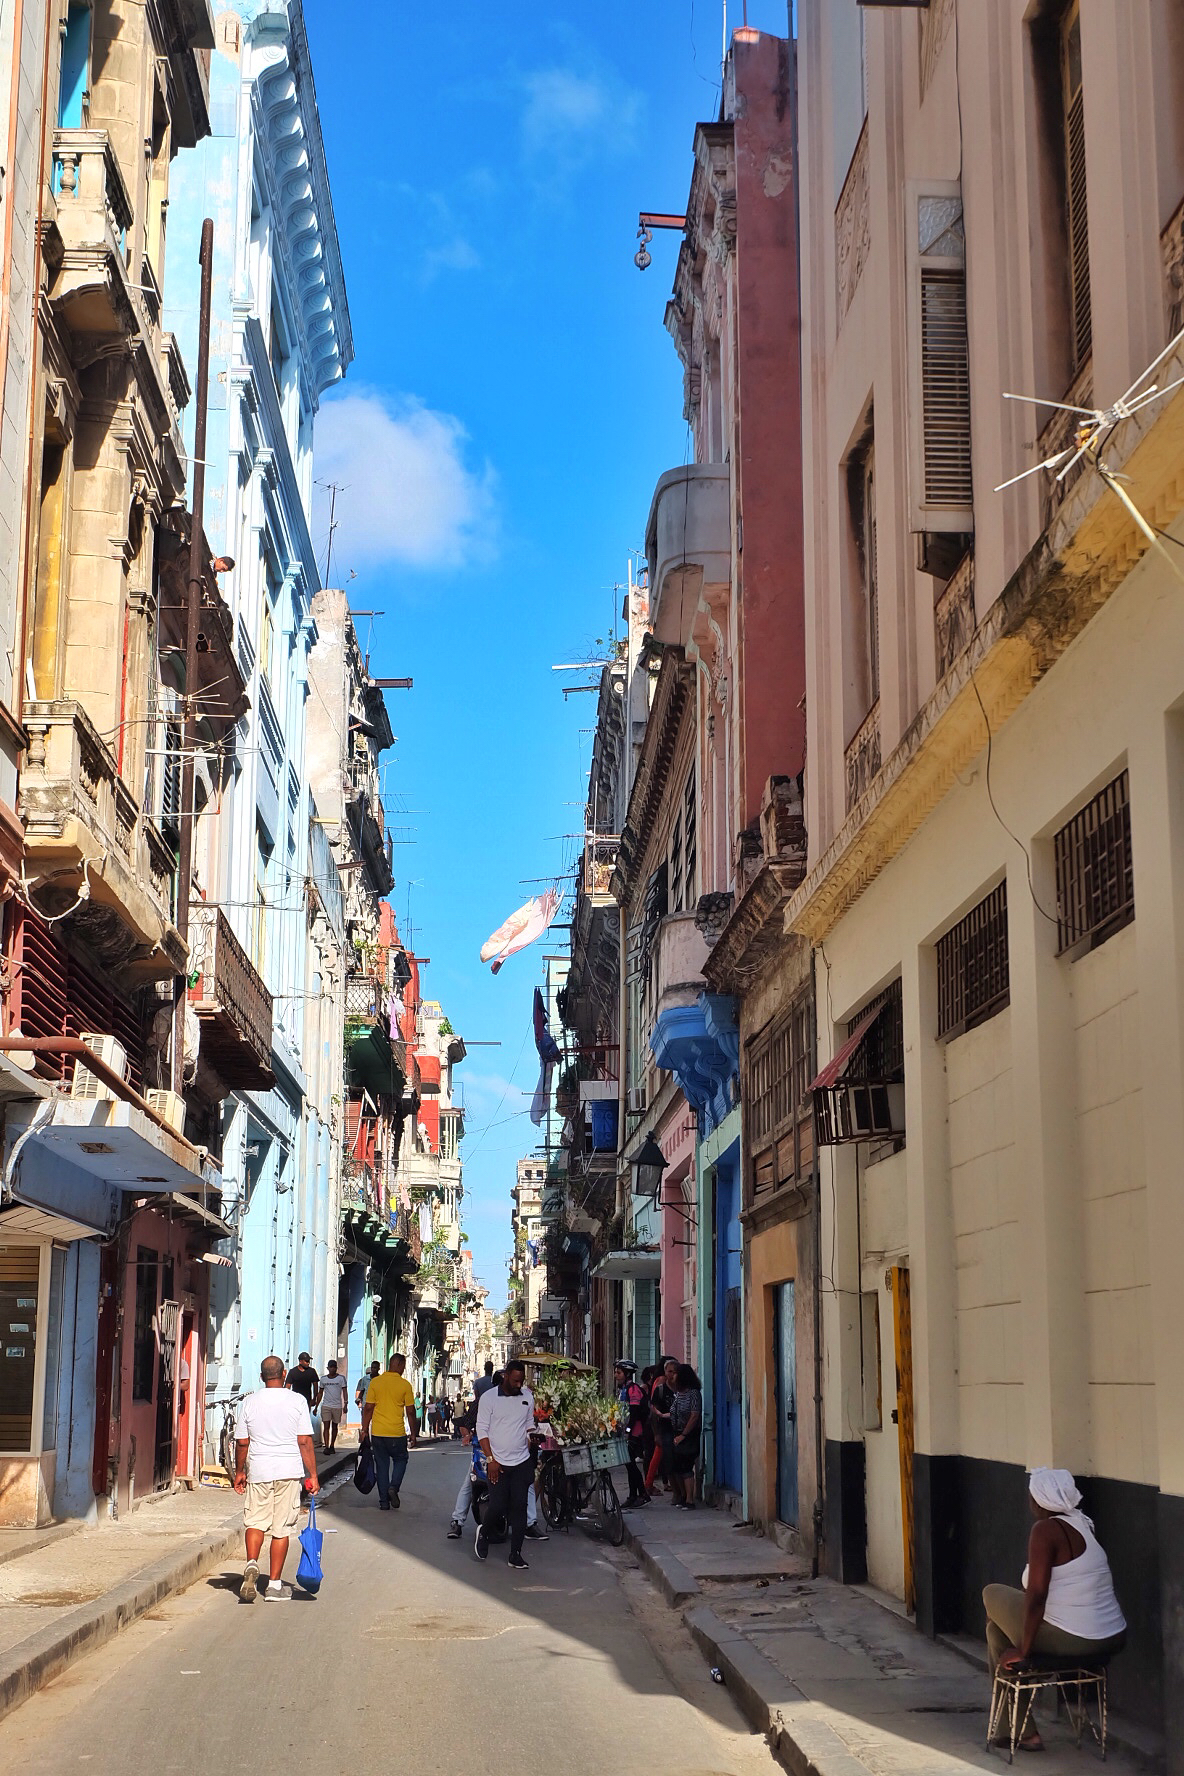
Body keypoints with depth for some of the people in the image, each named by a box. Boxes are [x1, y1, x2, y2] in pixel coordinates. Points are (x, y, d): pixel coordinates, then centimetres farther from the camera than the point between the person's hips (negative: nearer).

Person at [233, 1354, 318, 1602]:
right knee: (281, 1528, 6)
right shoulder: (297, 1401, -3)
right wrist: (312, 1474, 0)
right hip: (288, 1470, -1)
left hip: (258, 1470, 1)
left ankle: (251, 1564, -15)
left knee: (255, 1521, 11)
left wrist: (239, 1472, 18)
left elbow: (242, 1442, 5)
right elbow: (305, 1441, -5)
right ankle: (275, 1585, 9)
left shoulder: (249, 1402, 1)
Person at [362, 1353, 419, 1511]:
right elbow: (410, 1412, -3)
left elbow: (368, 1408, 0)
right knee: (400, 1460, 18)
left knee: (382, 1465, 11)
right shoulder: (405, 1385, -6)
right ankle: (394, 1487, -5)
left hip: (377, 1432, 2)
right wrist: (413, 1434, 7)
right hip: (397, 1433, -2)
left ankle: (384, 1501, 10)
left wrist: (365, 1429, 9)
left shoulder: (375, 1382, -1)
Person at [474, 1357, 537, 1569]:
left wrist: (532, 1436, 1)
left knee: (519, 1507, -1)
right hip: (498, 1463, -3)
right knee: (497, 1506, -6)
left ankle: (515, 1554, 5)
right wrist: (490, 1459, -9)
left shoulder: (527, 1397, 8)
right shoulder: (489, 1397, -5)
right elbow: (482, 1430, -4)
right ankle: (483, 1532, 25)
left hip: (522, 1462, 3)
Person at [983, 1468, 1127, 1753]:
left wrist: (1023, 1651, -11)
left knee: (993, 1594, 14)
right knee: (996, 1626, 24)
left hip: (1070, 1642, -8)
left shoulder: (1046, 1530, -15)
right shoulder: (1085, 1525, 11)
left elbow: (1036, 1595, -20)